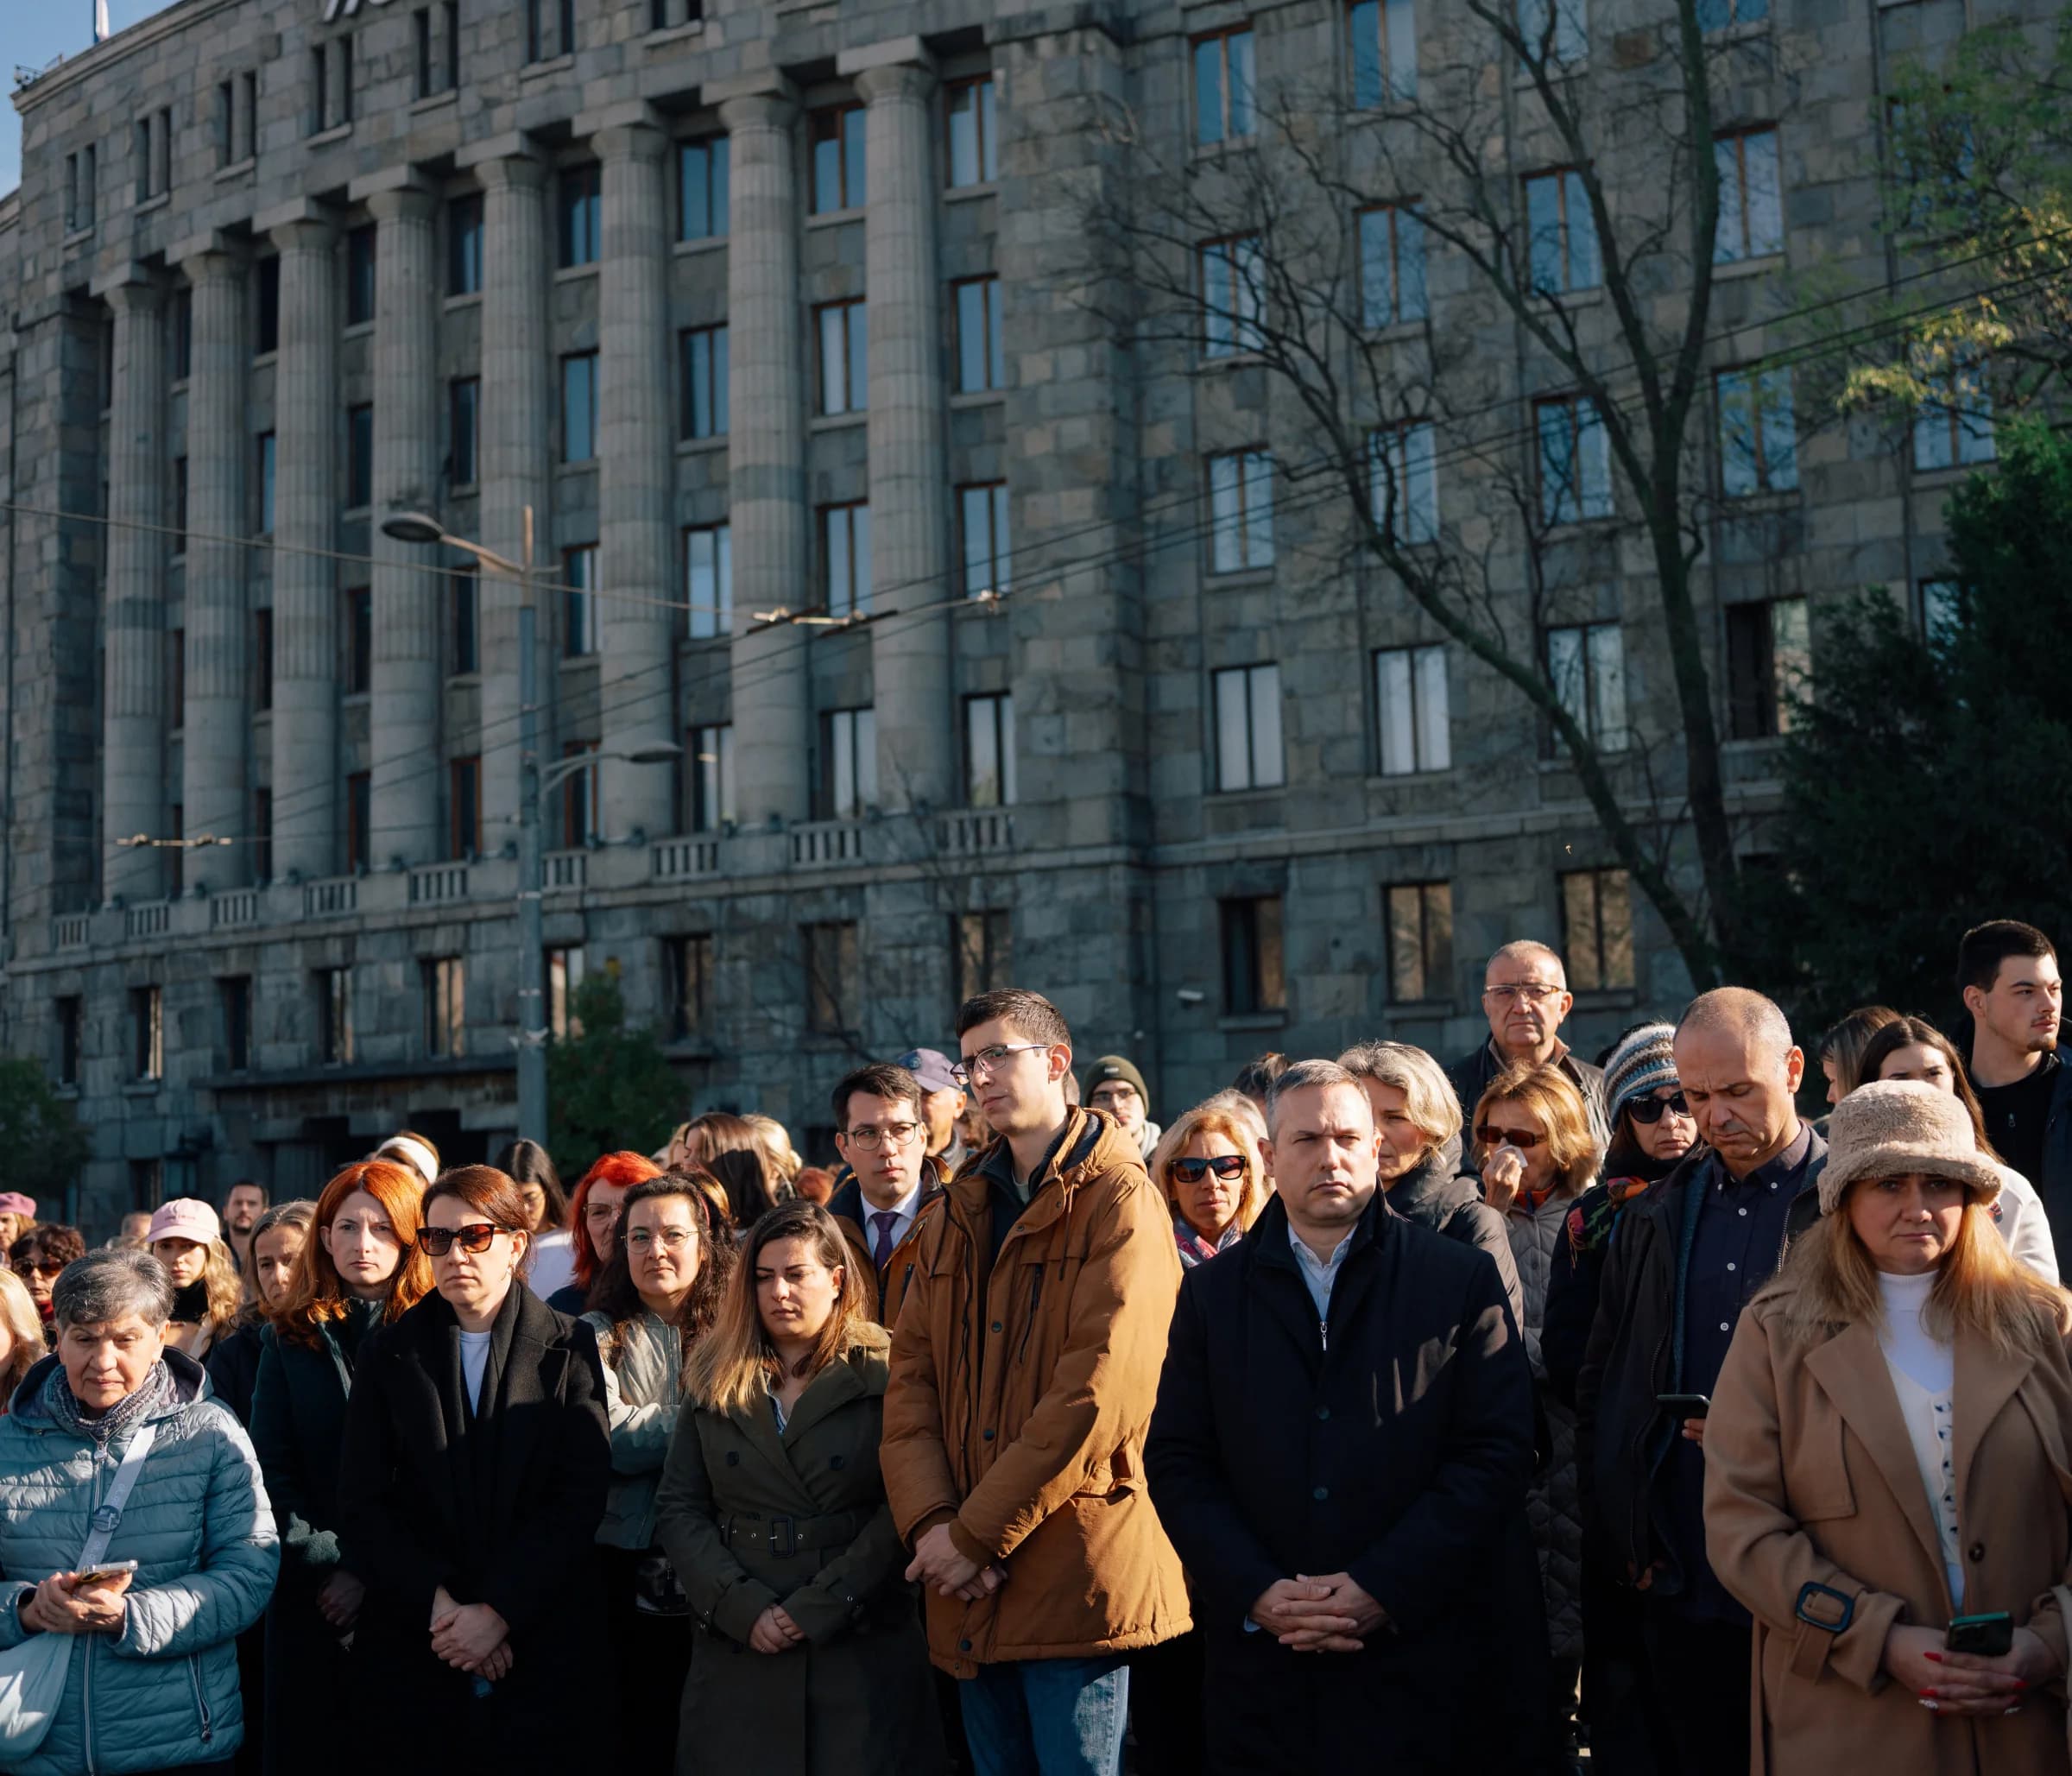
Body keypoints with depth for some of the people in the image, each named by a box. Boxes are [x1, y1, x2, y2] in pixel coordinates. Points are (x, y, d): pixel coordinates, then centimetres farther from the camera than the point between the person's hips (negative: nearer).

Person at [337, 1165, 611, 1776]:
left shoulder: (569, 1349, 2)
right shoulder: (391, 1355, 7)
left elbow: (581, 1497, -5)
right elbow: (361, 1505, 1)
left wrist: (500, 1611, -14)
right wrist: (438, 1604, -11)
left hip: (546, 1650, -1)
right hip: (413, 1652, 1)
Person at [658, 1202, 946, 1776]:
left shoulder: (883, 1375, 1)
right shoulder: (716, 1384, 11)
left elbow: (902, 1509, -8)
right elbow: (679, 1510, 5)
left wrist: (819, 1608, -14)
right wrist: (743, 1608, -9)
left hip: (861, 1647, -2)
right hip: (740, 1652, 3)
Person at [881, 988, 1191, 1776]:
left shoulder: (1119, 1204, -6)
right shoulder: (954, 1217, 16)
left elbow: (1098, 1394, -16)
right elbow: (909, 1380, 7)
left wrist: (976, 1535, -15)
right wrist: (931, 1525, -9)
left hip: (1074, 1580, -6)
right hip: (972, 1593, 6)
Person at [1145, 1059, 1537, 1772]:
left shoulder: (1462, 1279, 2)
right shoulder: (1211, 1293, 8)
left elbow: (1498, 1451, -5)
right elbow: (1176, 1463, 4)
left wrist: (1385, 1586, -12)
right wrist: (1257, 1592, -9)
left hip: (1423, 1654, -1)